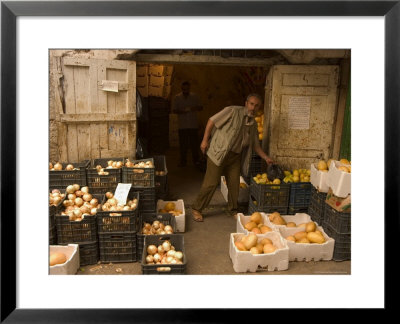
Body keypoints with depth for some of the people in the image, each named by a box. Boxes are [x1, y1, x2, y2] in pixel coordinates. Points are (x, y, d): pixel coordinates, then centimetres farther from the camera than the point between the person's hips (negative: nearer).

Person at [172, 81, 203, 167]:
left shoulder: (194, 96, 6)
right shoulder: (177, 97, 5)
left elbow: (201, 107, 8)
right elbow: (174, 110, 1)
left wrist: (195, 108, -15)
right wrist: (183, 111, -16)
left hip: (193, 125, 0)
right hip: (182, 125, 0)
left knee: (194, 143, 1)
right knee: (183, 144, 2)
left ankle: (196, 160, 13)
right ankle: (183, 161, 12)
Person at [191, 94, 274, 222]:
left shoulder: (253, 124, 11)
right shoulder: (233, 111, -10)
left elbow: (255, 145, 19)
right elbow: (212, 121, -9)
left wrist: (266, 158, 12)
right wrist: (205, 140, -12)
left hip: (235, 157, 6)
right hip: (219, 153, -6)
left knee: (234, 184, 9)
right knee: (211, 183, -4)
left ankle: (233, 210, 29)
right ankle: (196, 209, 11)